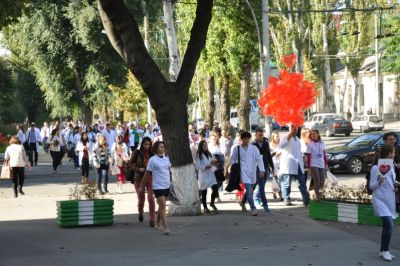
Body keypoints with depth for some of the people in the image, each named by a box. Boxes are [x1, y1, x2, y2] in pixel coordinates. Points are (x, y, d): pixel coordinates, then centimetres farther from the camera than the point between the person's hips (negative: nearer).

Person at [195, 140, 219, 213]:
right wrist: (206, 167, -21)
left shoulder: (209, 154, 14)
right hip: (203, 175, -5)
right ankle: (205, 207, 15)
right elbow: (197, 166, -13)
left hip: (211, 174, 5)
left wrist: (213, 162, 4)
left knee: (215, 188, -9)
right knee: (204, 192, 2)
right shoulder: (199, 155, -7)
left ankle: (212, 203, 13)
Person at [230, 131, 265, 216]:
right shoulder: (236, 148, 1)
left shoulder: (254, 148, 4)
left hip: (252, 172, 4)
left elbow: (259, 159, -1)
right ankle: (253, 208, -17)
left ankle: (243, 202, 43)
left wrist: (262, 170, -11)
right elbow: (233, 160, 9)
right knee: (249, 190, -17)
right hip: (243, 171, -4)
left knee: (250, 189, 16)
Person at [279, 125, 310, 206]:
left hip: (298, 165, 6)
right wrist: (290, 134, -25)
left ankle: (306, 199, -1)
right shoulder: (285, 137, -2)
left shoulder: (297, 139, 22)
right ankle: (287, 200, 5)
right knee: (287, 183, -2)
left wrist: (302, 162, 22)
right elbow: (281, 145, -25)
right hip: (288, 165, -6)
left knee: (302, 183, 1)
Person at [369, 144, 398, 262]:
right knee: (389, 225, -18)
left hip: (390, 199, 8)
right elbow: (371, 186, -13)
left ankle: (383, 251, 22)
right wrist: (379, 182, -31)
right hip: (380, 199, -8)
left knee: (387, 226, 11)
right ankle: (385, 251, -6)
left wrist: (396, 184, 5)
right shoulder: (376, 168, -15)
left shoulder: (391, 166, 7)